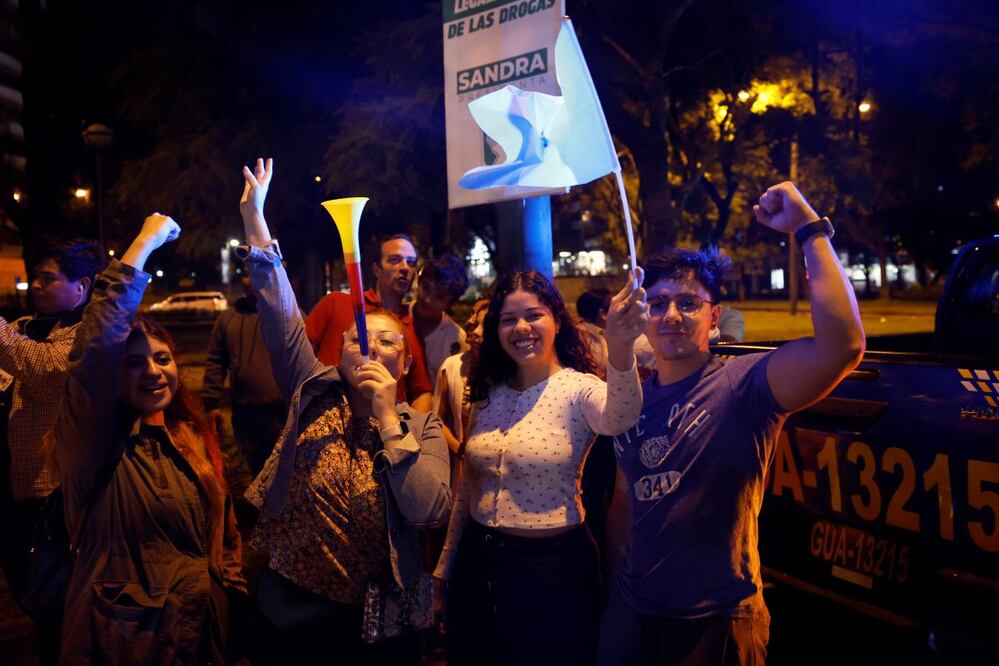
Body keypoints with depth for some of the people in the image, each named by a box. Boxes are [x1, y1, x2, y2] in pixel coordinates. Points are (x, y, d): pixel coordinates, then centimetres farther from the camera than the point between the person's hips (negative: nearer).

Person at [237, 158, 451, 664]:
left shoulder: (421, 427, -6)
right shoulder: (314, 394, -2)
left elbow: (430, 512, -21)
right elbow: (282, 316, -9)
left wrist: (388, 418, -22)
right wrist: (254, 218, -14)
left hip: (377, 607, -1)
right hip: (292, 598, 2)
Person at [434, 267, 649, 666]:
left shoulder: (578, 389, -13)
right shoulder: (489, 394, 3)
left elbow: (618, 419, -38)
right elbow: (468, 485, 11)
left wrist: (620, 348, -57)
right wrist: (446, 563, 16)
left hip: (552, 566, -5)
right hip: (479, 563, 5)